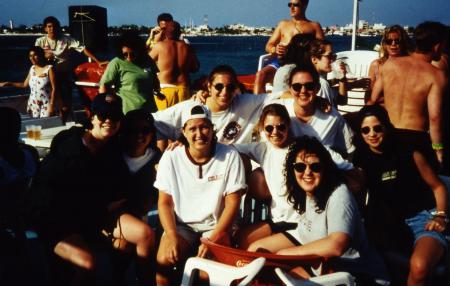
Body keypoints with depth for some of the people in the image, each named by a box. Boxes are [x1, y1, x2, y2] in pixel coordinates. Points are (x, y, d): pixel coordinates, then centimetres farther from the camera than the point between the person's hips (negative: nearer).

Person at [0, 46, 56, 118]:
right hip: (33, 105, 5)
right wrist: (7, 83, 11)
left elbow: (54, 88, -10)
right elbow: (24, 84, 15)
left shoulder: (49, 68, -9)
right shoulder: (32, 68, 7)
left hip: (46, 105, -5)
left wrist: (51, 105, -15)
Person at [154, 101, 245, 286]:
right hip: (182, 224, 2)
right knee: (163, 260, -23)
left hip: (217, 225, -1)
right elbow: (165, 202, -1)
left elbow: (232, 203, -8)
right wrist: (171, 235, -17)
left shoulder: (230, 156, -8)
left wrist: (213, 239, -17)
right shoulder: (171, 157, -4)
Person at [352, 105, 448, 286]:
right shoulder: (361, 160, 7)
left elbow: (437, 186, 9)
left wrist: (440, 216, -3)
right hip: (388, 225, 3)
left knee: (419, 266, -33)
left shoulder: (410, 155, 1)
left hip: (422, 218, -2)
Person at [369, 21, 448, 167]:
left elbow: (372, 100, 6)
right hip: (416, 138, -4)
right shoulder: (436, 75, -12)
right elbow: (434, 117, -17)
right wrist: (438, 148, -7)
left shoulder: (390, 63, 0)